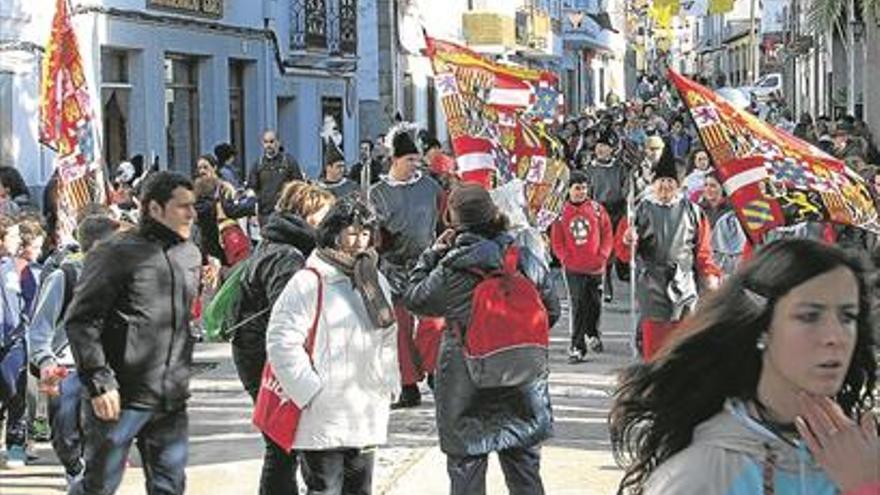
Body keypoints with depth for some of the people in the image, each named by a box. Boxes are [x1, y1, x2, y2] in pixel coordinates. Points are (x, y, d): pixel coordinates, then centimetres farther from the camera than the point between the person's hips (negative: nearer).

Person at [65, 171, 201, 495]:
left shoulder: (190, 255, 13)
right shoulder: (117, 254, -10)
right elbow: (80, 321, -11)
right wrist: (99, 384, -15)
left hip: (171, 401, 6)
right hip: (120, 398, -6)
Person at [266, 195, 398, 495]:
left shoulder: (375, 281, 14)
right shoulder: (309, 282, -11)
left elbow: (389, 338, 23)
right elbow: (282, 341, -15)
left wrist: (388, 385, 12)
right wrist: (310, 393, -15)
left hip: (368, 413, 7)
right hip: (323, 417, -7)